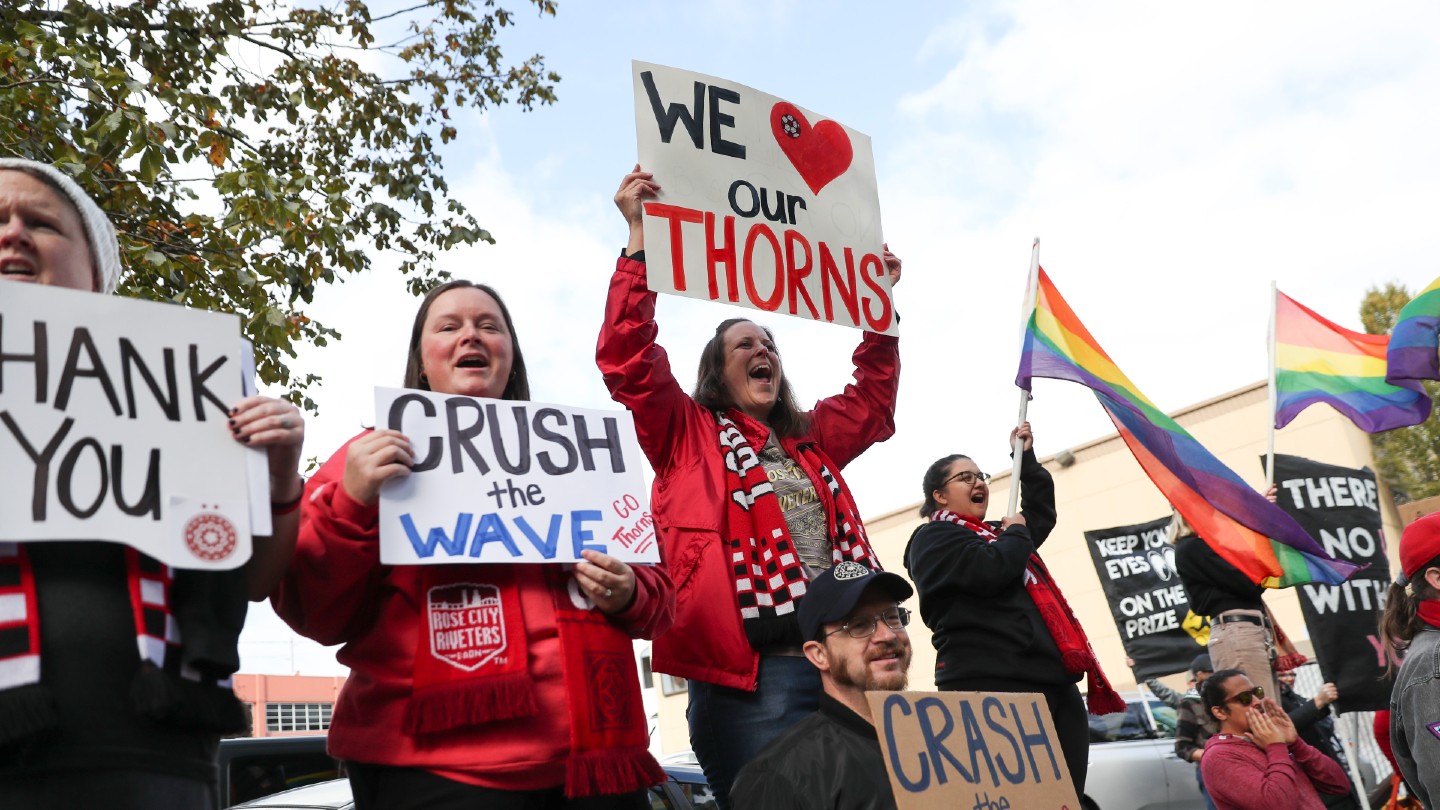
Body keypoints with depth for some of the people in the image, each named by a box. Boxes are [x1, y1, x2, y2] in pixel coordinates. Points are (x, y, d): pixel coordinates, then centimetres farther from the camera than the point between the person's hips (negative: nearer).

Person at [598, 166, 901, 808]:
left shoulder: (812, 442, 24)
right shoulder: (686, 435, 9)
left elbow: (873, 399, 36)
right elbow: (627, 357, -4)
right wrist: (640, 236, -7)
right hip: (748, 677, -5)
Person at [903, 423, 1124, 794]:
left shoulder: (997, 534, 28)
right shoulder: (933, 538, 1)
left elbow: (1042, 511, 42)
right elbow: (989, 570, -16)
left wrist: (1026, 458, 35)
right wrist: (1017, 533, 3)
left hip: (1055, 686, 9)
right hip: (994, 690, -9)